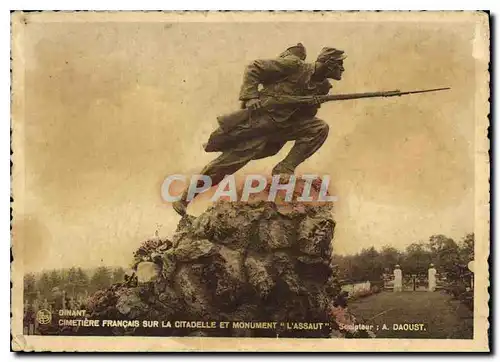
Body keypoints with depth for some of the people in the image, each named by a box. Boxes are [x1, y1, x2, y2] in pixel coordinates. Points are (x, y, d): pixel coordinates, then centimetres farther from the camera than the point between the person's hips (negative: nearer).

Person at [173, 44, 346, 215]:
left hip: (283, 125, 7)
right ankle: (184, 197, 3)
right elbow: (253, 68, -10)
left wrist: (312, 107, -9)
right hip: (260, 119, -6)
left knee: (320, 128, -7)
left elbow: (305, 115, 13)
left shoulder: (322, 86, 7)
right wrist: (249, 97, -21)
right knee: (230, 160, -10)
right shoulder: (294, 65, -12)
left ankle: (284, 169, -1)